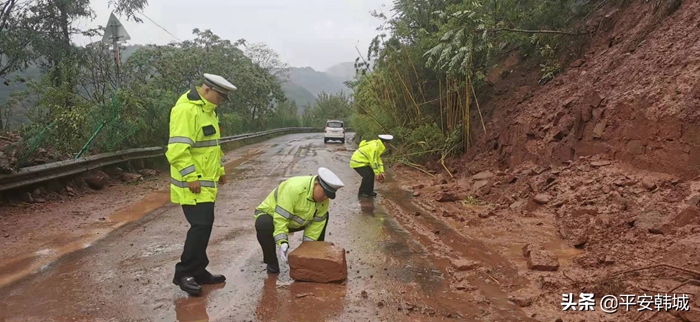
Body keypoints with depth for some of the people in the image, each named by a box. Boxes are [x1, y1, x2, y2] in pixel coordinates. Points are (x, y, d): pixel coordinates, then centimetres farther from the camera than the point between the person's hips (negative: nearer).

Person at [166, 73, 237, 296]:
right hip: (193, 185, -10)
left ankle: (198, 272, 23)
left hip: (206, 183, 10)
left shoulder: (207, 110, 15)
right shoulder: (186, 110, -18)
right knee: (201, 226, -10)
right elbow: (177, 149, -25)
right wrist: (190, 177, -25)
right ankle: (184, 273, 4)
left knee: (204, 226, 13)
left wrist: (219, 170, 21)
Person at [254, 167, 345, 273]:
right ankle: (271, 262, -17)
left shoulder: (324, 199, -15)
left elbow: (317, 223, -12)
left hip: (294, 223, 6)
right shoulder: (293, 189, -38)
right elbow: (280, 218, -39)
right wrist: (282, 242, -45)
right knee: (264, 225, -39)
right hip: (271, 214, -6)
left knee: (324, 217, -2)